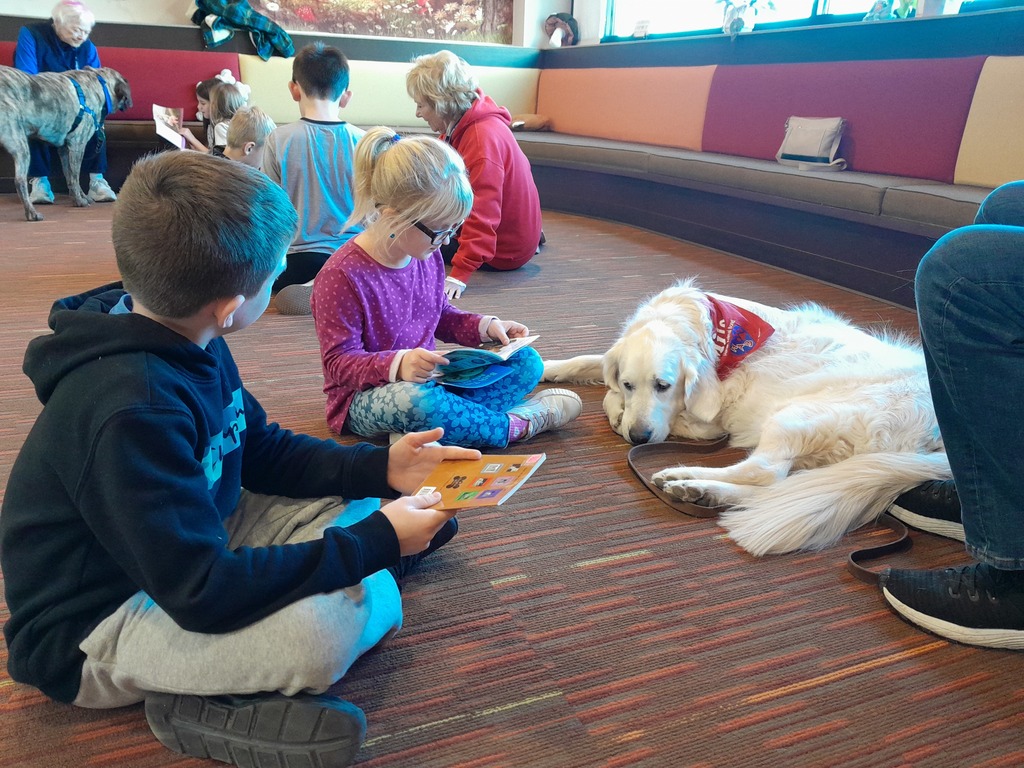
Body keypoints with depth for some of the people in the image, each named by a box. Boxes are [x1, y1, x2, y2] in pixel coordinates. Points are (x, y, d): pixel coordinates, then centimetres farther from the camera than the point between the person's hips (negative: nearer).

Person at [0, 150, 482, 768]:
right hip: (90, 630, -9)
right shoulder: (132, 413, -34)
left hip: (188, 541, 9)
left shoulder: (188, 346, -5)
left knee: (365, 509, 7)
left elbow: (264, 450, 7)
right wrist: (375, 545, -27)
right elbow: (204, 593, -32)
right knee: (320, 631, -34)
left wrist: (379, 468, -6)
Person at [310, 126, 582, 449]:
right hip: (364, 396, -7)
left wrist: (485, 326, -1)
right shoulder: (342, 275, -22)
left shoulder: (428, 256, 1)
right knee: (414, 399, -43)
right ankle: (515, 424, -20)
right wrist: (397, 364, -38)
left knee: (527, 362, -1)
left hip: (428, 379, 7)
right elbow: (339, 361, -20)